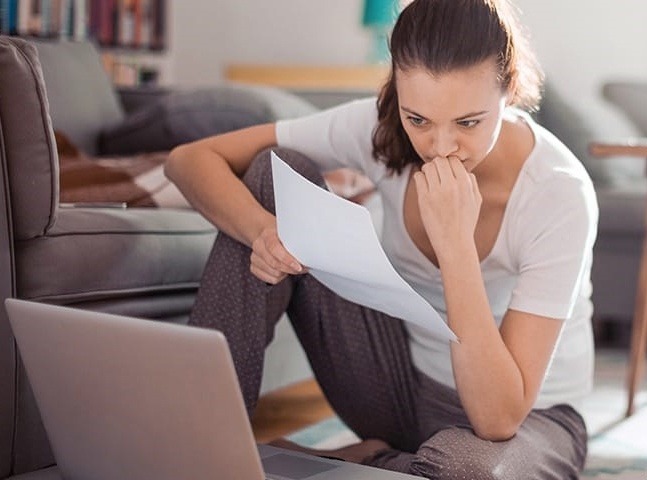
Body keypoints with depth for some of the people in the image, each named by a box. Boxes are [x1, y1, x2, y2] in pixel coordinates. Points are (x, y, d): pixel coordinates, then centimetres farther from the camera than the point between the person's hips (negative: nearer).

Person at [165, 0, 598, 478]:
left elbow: (499, 419, -31)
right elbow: (190, 159, -14)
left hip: (528, 415, -3)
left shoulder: (560, 193, -27)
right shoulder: (379, 128, -17)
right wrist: (264, 230, -34)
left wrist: (455, 241, -38)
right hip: (399, 383, 3)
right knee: (275, 172, -14)